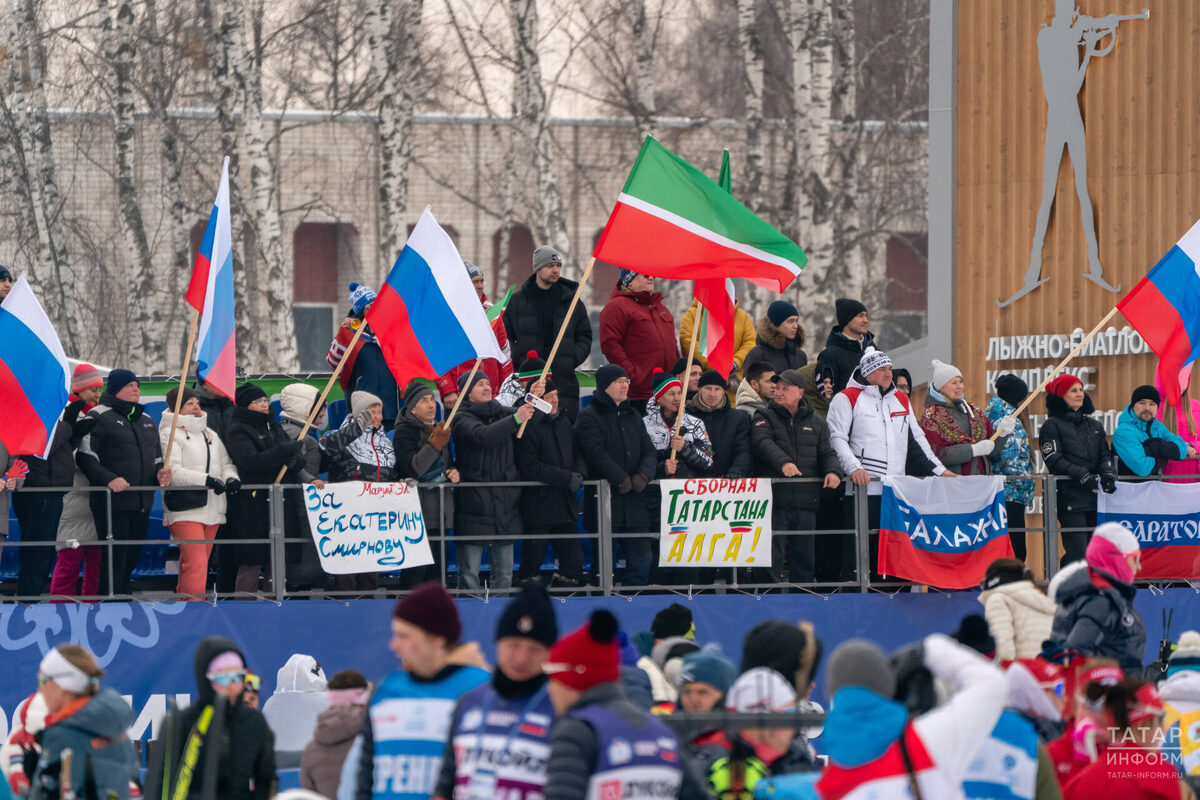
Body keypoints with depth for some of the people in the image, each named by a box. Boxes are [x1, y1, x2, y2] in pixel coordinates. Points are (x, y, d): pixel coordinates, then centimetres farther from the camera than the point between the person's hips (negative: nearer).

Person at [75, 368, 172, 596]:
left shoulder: (146, 420, 21)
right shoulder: (100, 417, -3)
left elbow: (156, 457, 29)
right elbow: (85, 456, -10)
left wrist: (161, 474, 5)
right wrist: (108, 479, -24)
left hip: (142, 504, 7)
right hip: (112, 504, -7)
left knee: (131, 559, 11)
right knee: (114, 559, -10)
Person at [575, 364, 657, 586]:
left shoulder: (633, 417, 18)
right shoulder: (588, 417, -2)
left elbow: (648, 451, 11)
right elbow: (597, 453, -14)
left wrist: (643, 476, -9)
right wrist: (622, 479, -19)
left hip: (633, 501, 6)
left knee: (642, 559, 4)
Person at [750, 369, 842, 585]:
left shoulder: (815, 423, 17)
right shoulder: (765, 417, 6)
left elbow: (826, 452, 11)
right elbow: (762, 442, -13)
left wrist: (832, 471, -13)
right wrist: (783, 462, -32)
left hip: (806, 502, 3)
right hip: (774, 502, -3)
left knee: (805, 558, 8)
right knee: (771, 558, -9)